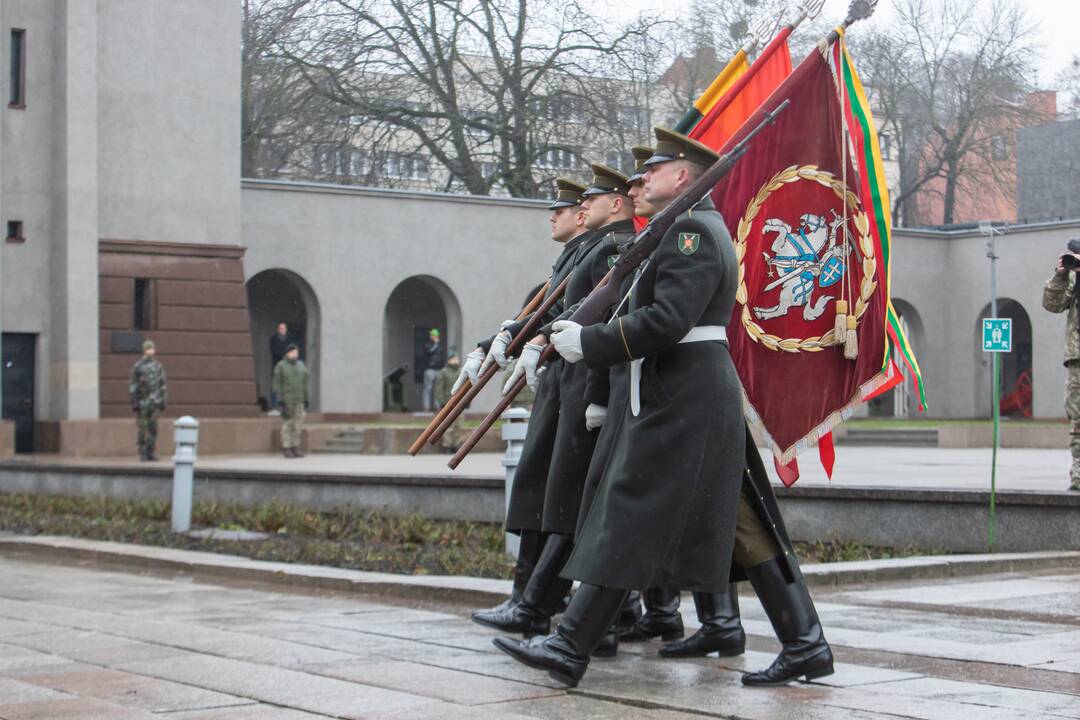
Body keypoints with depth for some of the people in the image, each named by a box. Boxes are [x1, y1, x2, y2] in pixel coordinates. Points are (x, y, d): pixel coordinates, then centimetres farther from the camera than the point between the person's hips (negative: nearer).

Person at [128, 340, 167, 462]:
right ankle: (142, 454, 3)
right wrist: (134, 403, -10)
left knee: (153, 428, 4)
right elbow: (132, 386, -5)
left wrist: (163, 401, 9)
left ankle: (150, 453, 9)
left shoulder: (158, 367, 10)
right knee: (143, 429, -3)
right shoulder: (137, 367, -3)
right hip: (142, 402, -4)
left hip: (155, 402, 4)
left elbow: (163, 385, 13)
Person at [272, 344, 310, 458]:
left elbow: (305, 382, 14)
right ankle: (286, 448, 0)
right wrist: (280, 400, -12)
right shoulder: (281, 366, -2)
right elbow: (276, 384, -5)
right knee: (287, 425, -4)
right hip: (287, 400, -4)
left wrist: (306, 399, 9)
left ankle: (296, 447, 9)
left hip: (299, 400, 4)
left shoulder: (301, 366, 12)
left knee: (298, 425, 4)